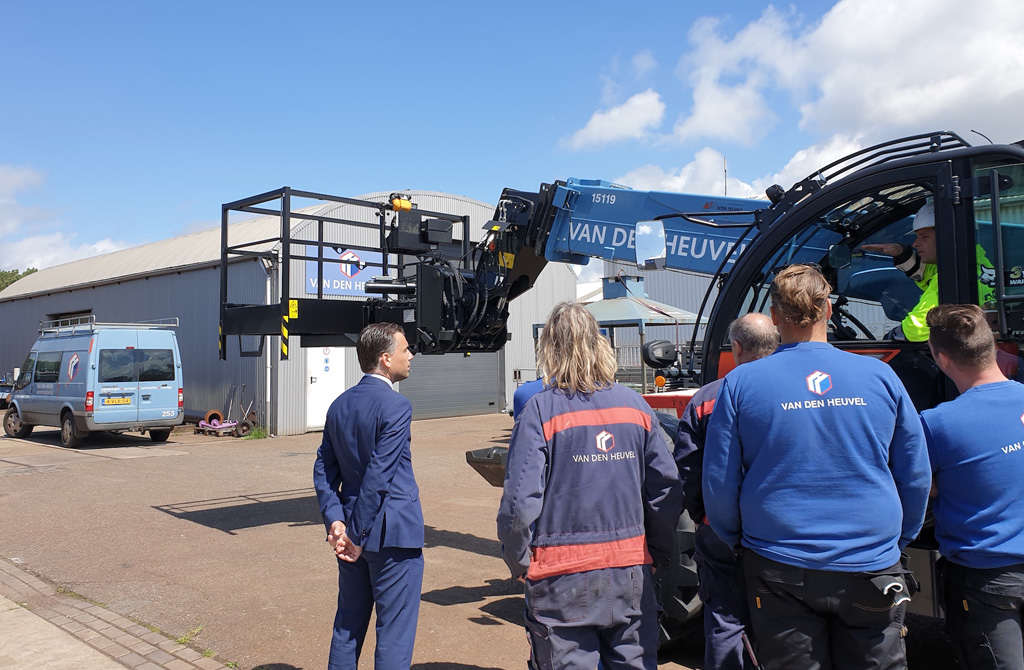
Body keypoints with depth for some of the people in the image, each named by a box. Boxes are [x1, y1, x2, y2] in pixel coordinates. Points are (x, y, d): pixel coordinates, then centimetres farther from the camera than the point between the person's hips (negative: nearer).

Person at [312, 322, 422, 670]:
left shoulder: (339, 405, 7)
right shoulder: (396, 406, -17)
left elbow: (324, 469, 5)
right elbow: (377, 476, -20)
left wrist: (335, 520, -1)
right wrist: (358, 535, -14)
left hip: (352, 530, 8)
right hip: (393, 535, -7)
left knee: (348, 625, 20)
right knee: (394, 634, 4)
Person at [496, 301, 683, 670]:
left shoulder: (540, 410, -11)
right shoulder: (634, 404, 1)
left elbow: (520, 500, -16)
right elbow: (668, 490, 3)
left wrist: (519, 562, 0)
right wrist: (656, 552, 15)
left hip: (563, 578, -3)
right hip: (632, 574, 4)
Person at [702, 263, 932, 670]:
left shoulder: (740, 383, -8)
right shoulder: (880, 377, -3)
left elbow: (719, 485, -3)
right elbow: (916, 478, 6)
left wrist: (739, 544, 14)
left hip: (781, 570, -1)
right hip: (872, 569, 2)